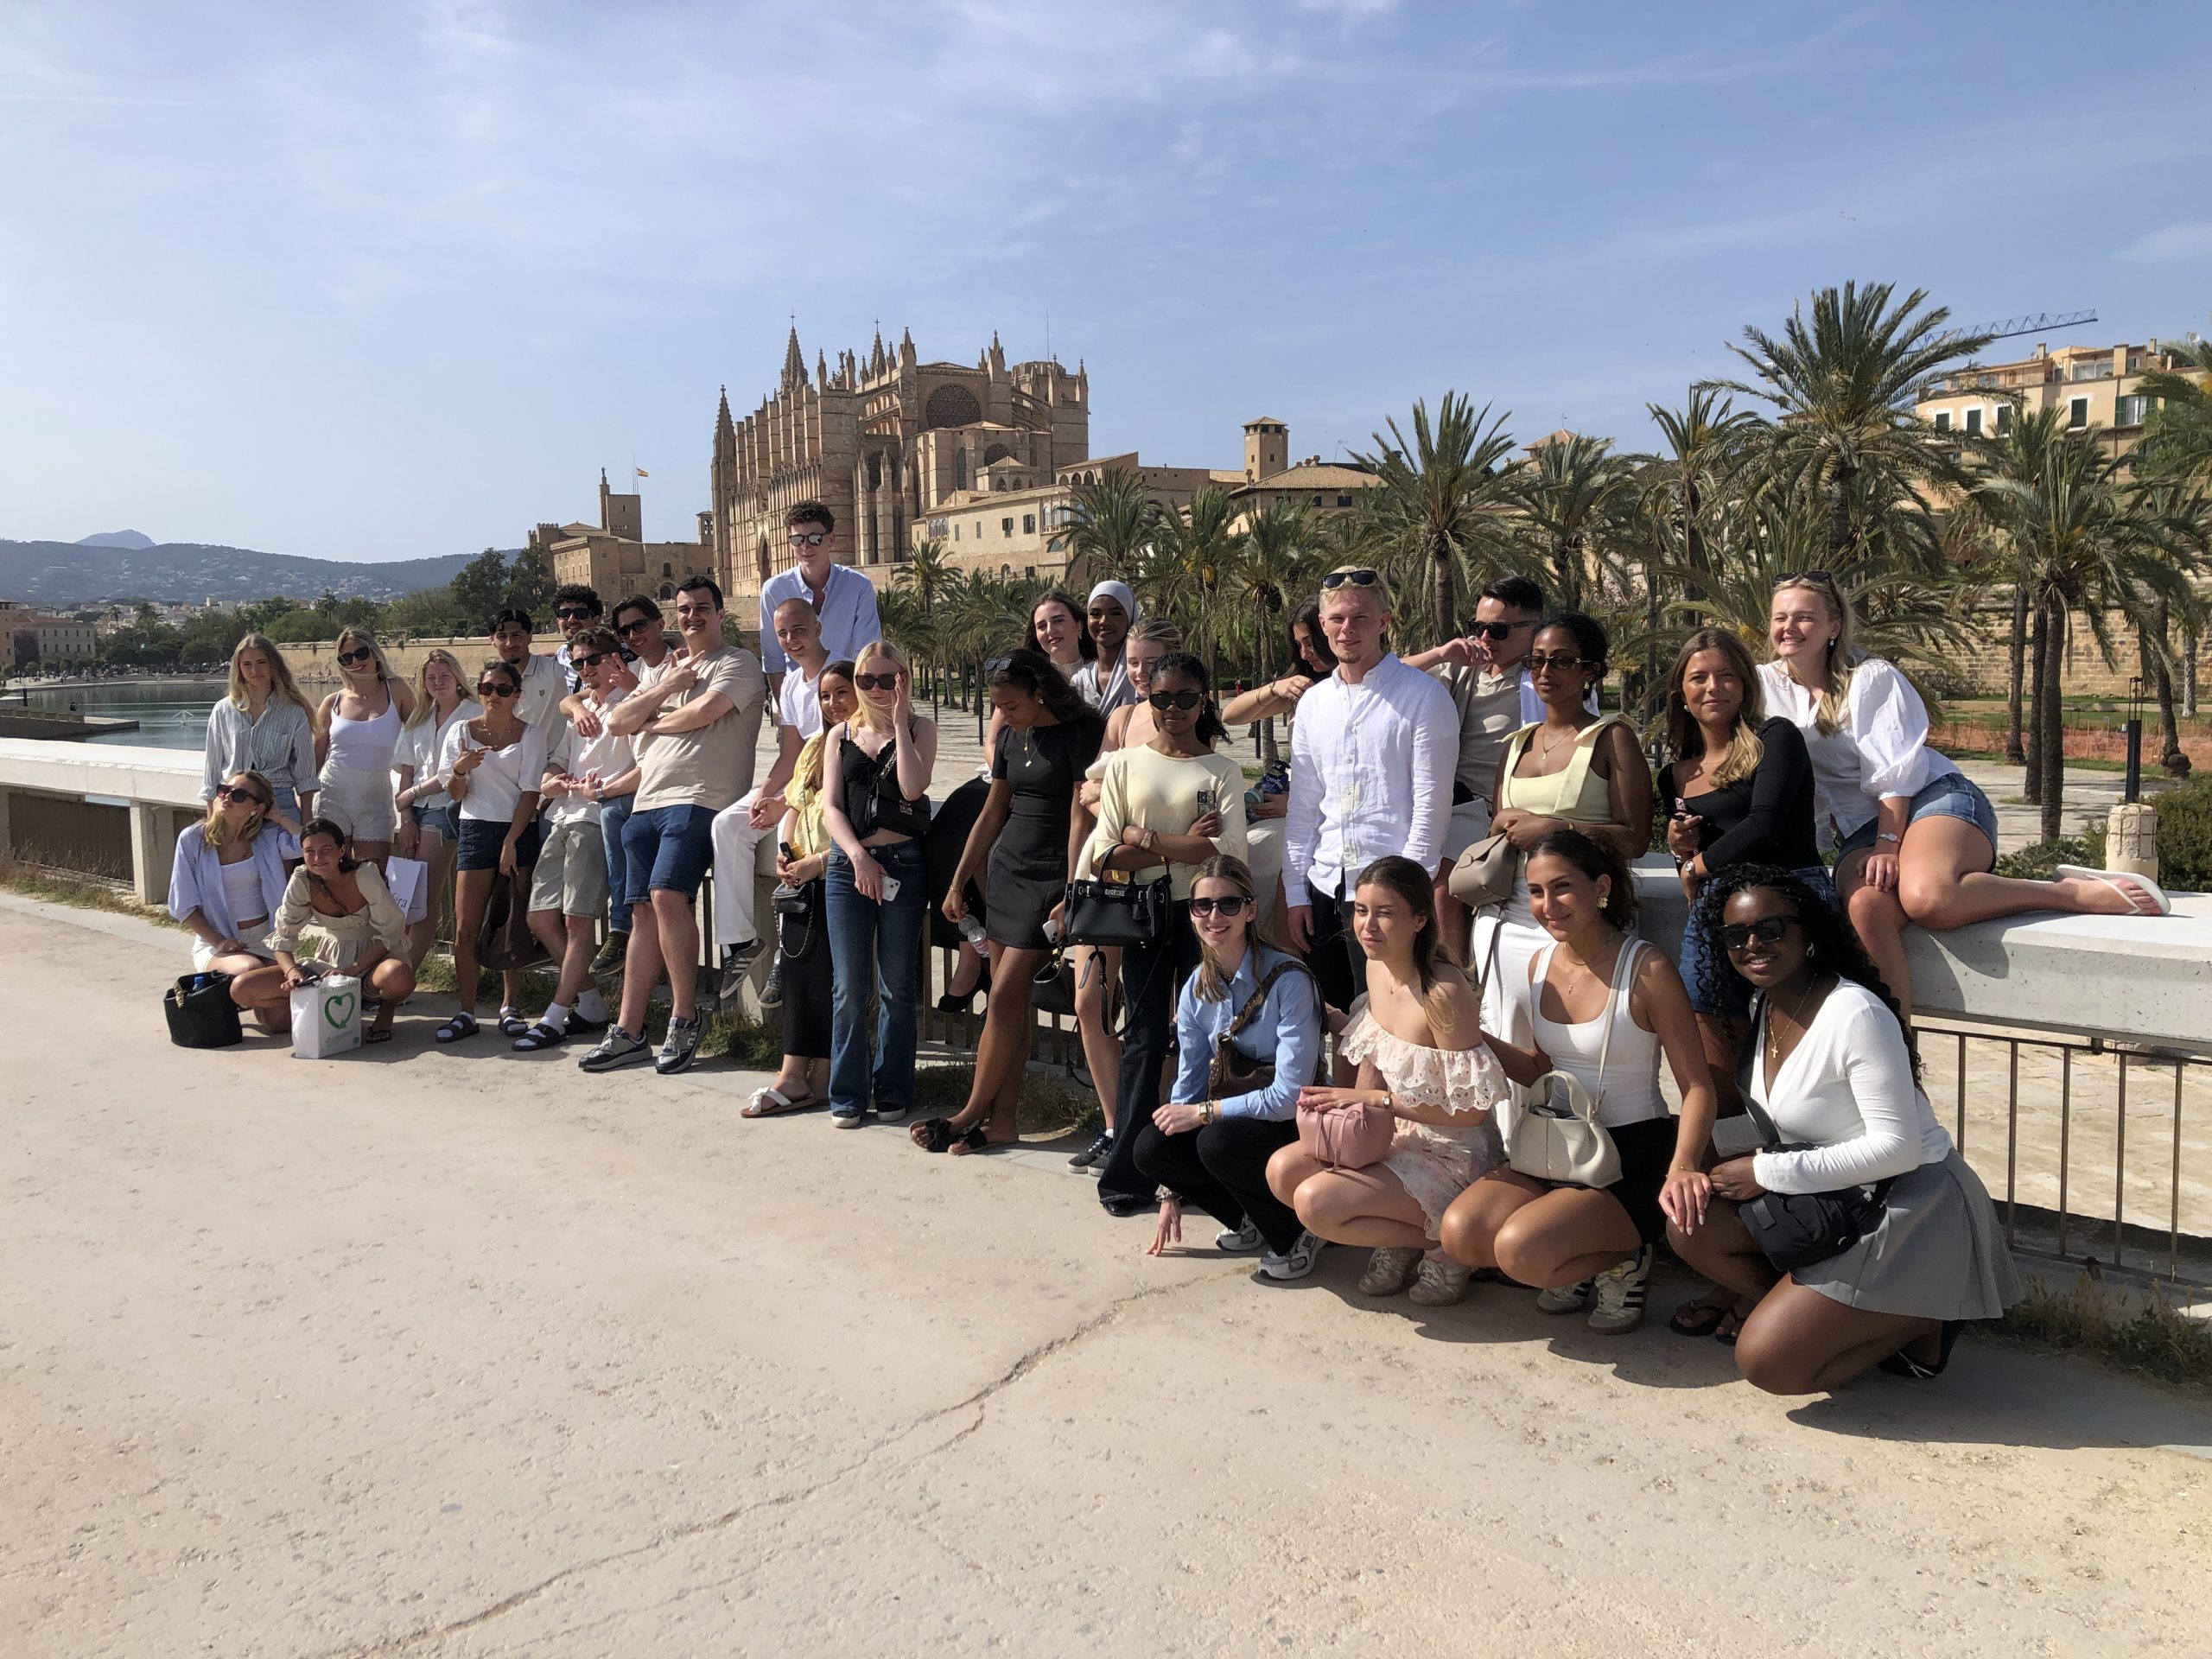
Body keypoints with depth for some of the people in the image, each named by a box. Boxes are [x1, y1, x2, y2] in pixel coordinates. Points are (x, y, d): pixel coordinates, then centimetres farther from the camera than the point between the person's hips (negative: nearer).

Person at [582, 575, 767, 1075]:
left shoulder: (738, 663, 3)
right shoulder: (659, 670, 25)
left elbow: (703, 711, -13)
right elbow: (617, 722, 14)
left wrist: (650, 723, 5)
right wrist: (667, 686, 2)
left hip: (697, 800, -7)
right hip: (646, 803, 7)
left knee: (667, 895, -22)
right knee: (644, 912, 5)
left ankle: (685, 1017, -9)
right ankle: (628, 1034, 8)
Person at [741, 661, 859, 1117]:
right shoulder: (815, 747, 17)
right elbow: (793, 805, 23)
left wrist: (820, 860, -17)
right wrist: (784, 850, 6)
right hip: (801, 878, 7)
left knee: (830, 973, -6)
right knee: (798, 968, 3)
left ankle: (819, 1078, 3)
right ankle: (795, 1074, 5)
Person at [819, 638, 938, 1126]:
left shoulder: (920, 728, 7)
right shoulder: (841, 735, 14)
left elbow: (912, 787, -10)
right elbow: (830, 806, 5)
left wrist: (899, 721, -8)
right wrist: (858, 856, -10)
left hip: (903, 865, -1)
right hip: (848, 864, 2)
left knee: (898, 988, 4)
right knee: (850, 988, 0)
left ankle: (892, 1090, 14)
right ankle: (848, 1095, 9)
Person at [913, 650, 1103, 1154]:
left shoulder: (1080, 733, -11)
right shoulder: (1012, 735, 11)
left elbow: (1081, 819, -15)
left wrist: (1071, 896, -19)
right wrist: (959, 883, 18)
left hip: (1050, 877, -7)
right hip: (1006, 868, 7)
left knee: (1003, 998, -7)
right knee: (1010, 1000, 6)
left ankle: (973, 1113, 4)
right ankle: (1001, 1120, 9)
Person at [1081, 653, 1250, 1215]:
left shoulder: (1222, 771, 5)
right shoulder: (1125, 765, 8)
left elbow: (1228, 851, -11)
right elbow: (1105, 856, -3)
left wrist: (1145, 839, -11)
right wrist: (1184, 847, -10)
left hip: (1204, 915, -1)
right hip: (1146, 916, 1)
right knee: (1144, 1039, 1)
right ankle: (1126, 1176, 5)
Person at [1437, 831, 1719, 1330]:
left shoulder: (1647, 969, -15)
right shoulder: (1542, 964, 4)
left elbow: (1697, 1086, -15)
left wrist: (1683, 1167, -33)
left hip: (1635, 1154, -6)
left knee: (1519, 1248, -28)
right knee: (1460, 1234, -17)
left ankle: (1623, 1263, 3)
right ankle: (1580, 1268, 9)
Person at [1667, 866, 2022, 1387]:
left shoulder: (1855, 1015, -23)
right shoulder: (1765, 1007, 4)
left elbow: (1897, 1148, -24)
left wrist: (1767, 1172, -20)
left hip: (1911, 1208, -8)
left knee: (1766, 1362, -16)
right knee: (1691, 1225, -12)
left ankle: (1919, 1324, 4)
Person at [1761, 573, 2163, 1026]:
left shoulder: (1871, 677, 0)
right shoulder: (1766, 684, 10)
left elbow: (1895, 771, -7)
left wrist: (1889, 845, -17)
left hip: (1934, 796, -3)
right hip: (1859, 831, 3)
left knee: (1926, 894, -39)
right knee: (1866, 907, -35)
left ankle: (2076, 891, -19)